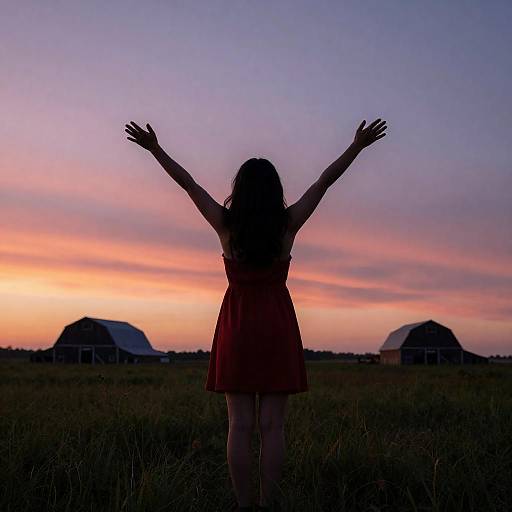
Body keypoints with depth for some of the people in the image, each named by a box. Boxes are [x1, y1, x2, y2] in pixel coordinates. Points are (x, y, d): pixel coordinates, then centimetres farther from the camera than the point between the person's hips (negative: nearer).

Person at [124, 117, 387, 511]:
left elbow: (187, 183, 3)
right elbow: (325, 181, 3)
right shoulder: (288, 225, -4)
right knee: (272, 425, 1)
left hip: (237, 327, 0)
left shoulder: (226, 225, -4)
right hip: (277, 327, 0)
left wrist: (155, 149, 12)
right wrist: (358, 146, 10)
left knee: (240, 425, 2)